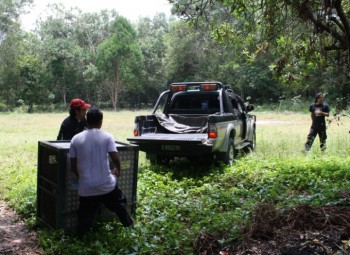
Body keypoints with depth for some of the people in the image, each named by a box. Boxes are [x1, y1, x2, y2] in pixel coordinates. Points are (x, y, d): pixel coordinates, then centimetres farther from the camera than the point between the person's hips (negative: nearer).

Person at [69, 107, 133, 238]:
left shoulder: (76, 139, 0)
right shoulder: (107, 137, -6)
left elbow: (73, 166, 3)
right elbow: (115, 158, -12)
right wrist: (118, 170, 10)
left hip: (86, 187, 1)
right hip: (106, 184, 0)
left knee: (85, 216, 14)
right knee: (119, 204, 25)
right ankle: (129, 225, 37)